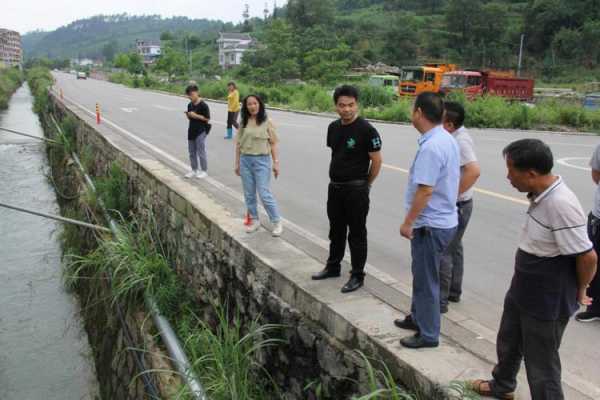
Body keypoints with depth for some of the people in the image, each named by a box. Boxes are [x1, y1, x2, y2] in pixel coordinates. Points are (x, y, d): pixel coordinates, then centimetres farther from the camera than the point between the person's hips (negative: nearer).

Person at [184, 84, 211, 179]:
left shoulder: (203, 105, -13)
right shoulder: (190, 105, 8)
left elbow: (207, 119, -14)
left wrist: (196, 116, -20)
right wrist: (188, 115, -4)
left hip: (201, 131, -7)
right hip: (191, 131, 7)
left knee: (201, 152, -1)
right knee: (192, 152, 13)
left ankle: (204, 171, 10)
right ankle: (194, 170, 24)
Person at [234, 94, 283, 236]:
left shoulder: (266, 122, -4)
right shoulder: (243, 123, 6)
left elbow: (274, 144, -4)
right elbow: (238, 144, 10)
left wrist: (276, 162, -8)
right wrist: (237, 163, 9)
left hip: (262, 161, -4)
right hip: (245, 161, 4)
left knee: (265, 194, -6)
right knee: (249, 194, 10)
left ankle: (277, 222, 7)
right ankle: (254, 220, 25)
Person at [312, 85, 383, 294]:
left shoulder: (366, 130, -15)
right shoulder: (333, 128, 6)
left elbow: (376, 160, -11)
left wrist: (365, 184, -1)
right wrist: (338, 177, 15)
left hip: (356, 190, -7)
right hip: (334, 187, 7)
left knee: (356, 234, 3)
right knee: (336, 231, 19)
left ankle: (357, 276, 14)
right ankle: (333, 267, 35)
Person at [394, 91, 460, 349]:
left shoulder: (431, 147, -24)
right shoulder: (447, 140, 8)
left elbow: (425, 190, -26)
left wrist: (407, 222, -18)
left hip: (430, 225, -10)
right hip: (443, 218, 10)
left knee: (426, 279, 3)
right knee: (422, 274, 23)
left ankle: (428, 334, 16)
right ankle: (418, 317, 39)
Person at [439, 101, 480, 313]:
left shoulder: (459, 141, -23)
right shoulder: (456, 136, 7)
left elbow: (474, 171, -35)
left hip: (456, 206, -10)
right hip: (455, 205, 10)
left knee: (443, 252, -4)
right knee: (454, 248, 19)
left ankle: (440, 301, 4)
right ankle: (453, 292, 33)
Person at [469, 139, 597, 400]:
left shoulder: (561, 204, -30)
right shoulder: (541, 196, -2)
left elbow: (587, 257, -26)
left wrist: (579, 291, -9)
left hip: (547, 305, -10)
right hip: (522, 293, 10)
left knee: (541, 367, 8)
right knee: (507, 344, 29)